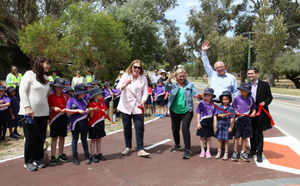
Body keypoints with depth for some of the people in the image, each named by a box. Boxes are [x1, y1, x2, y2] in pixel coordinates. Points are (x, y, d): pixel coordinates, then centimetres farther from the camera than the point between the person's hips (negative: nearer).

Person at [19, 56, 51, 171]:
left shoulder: (46, 78, 14)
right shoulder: (29, 74, -4)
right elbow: (22, 91, -9)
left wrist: (48, 108, 11)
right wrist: (28, 107, -17)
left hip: (43, 112, 6)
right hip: (30, 112, -6)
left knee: (41, 137, 8)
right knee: (31, 137, -1)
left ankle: (38, 159, 22)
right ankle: (28, 162, 13)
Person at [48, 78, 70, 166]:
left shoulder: (65, 97, 4)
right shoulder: (51, 97, -1)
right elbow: (48, 108, -3)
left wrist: (65, 110, -17)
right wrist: (53, 108, -22)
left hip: (63, 119, 2)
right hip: (54, 119, -2)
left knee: (62, 137, 11)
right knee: (54, 138, 4)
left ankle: (61, 154, 23)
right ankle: (53, 156, 12)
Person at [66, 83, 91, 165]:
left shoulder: (85, 101, 6)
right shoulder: (71, 100, -5)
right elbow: (67, 111, -11)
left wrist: (88, 111, -6)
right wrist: (78, 110, -18)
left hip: (84, 123, 3)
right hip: (75, 123, -3)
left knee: (84, 139, 10)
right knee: (75, 140, 9)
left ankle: (86, 157, 17)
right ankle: (75, 157, 20)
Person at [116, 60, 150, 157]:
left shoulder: (143, 78, 2)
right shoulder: (126, 76, -2)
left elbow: (145, 93, 0)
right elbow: (118, 87, -17)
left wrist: (143, 101, -20)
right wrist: (126, 84, -38)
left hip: (137, 106, 0)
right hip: (126, 106, 0)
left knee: (139, 127, -8)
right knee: (127, 127, 8)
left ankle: (140, 149, -3)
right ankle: (128, 147, 25)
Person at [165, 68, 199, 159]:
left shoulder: (190, 84, 4)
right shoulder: (173, 85, 4)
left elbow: (195, 93, -4)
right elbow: (167, 88, -15)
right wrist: (169, 80, -34)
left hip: (186, 111, -3)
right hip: (174, 111, 3)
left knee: (185, 128, -15)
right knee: (175, 128, 14)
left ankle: (187, 150, -10)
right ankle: (177, 145, 39)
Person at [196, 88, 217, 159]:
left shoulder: (213, 105, 0)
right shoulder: (201, 104, -3)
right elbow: (198, 114, 0)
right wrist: (198, 123, -5)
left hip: (210, 124, 1)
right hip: (202, 124, -1)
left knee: (208, 138, 10)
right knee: (202, 137, 8)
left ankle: (208, 151, 21)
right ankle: (202, 151, 21)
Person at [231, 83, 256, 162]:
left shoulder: (251, 99, 3)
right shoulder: (237, 99, -1)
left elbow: (253, 108, 11)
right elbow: (233, 108, 3)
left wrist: (253, 112, -9)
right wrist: (236, 112, -15)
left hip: (247, 120, 2)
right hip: (238, 120, -2)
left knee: (244, 137, 10)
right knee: (237, 136, 3)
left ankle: (243, 153, 21)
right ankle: (235, 152, 13)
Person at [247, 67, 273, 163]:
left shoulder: (264, 85, -2)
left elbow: (269, 97, 1)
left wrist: (265, 102, -18)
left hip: (260, 112, -3)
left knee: (259, 132, 0)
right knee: (252, 132, 13)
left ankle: (259, 153, 8)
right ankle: (253, 149, 28)